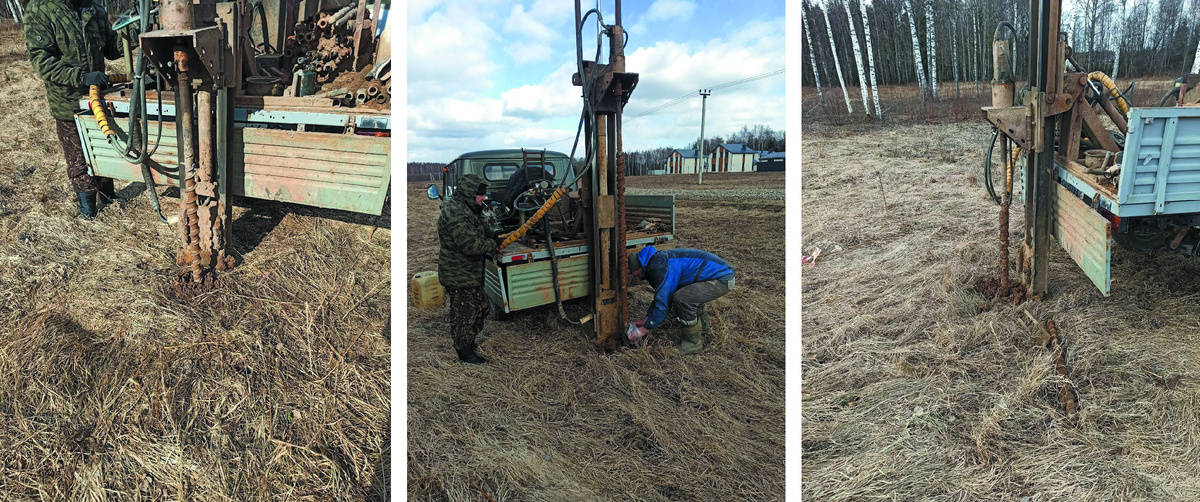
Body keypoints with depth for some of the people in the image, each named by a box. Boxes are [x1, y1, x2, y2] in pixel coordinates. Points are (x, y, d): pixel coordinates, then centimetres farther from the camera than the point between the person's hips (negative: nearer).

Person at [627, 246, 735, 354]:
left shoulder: (661, 268, -20)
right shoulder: (659, 260, 13)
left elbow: (662, 302, -18)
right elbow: (660, 295, 24)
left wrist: (644, 329, -8)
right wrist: (646, 319, 23)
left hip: (722, 280, -11)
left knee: (681, 299, -22)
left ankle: (693, 342, -5)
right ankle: (701, 332, 32)